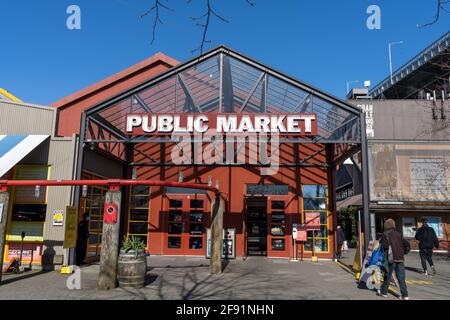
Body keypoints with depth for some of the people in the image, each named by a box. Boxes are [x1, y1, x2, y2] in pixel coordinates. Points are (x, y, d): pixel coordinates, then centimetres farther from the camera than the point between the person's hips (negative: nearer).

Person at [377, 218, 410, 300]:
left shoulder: (385, 234, -3)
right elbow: (407, 245, 11)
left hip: (391, 258, -4)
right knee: (401, 278, 6)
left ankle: (384, 292, 21)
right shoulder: (398, 234, 11)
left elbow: (385, 245, -17)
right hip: (400, 258, 4)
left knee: (388, 275, 9)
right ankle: (405, 295, 3)